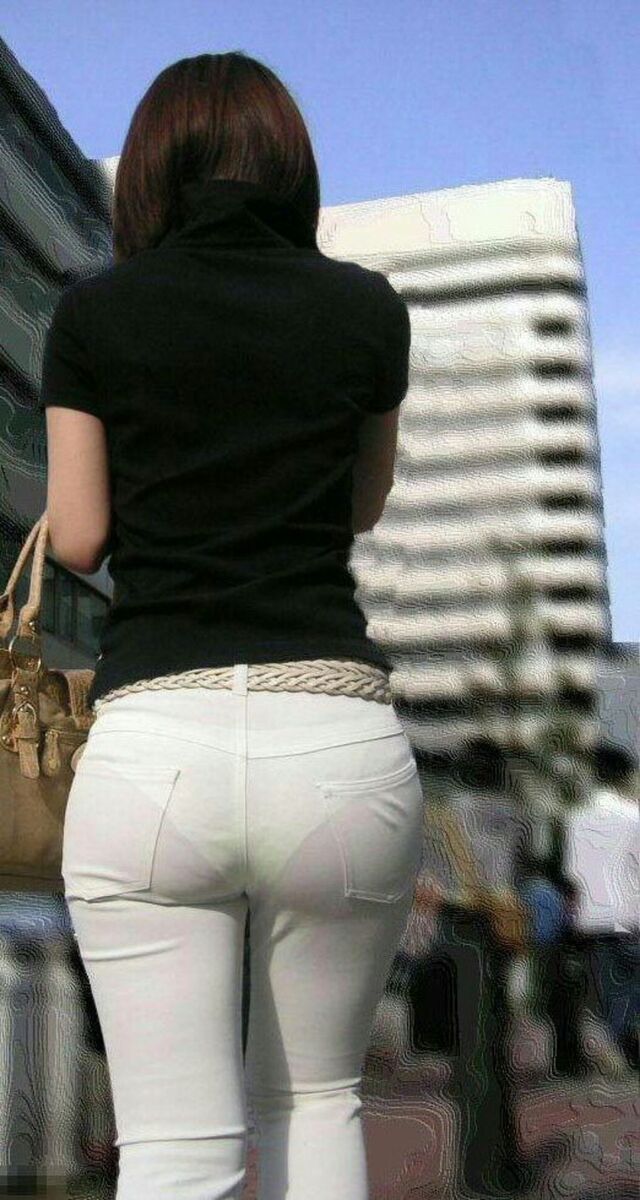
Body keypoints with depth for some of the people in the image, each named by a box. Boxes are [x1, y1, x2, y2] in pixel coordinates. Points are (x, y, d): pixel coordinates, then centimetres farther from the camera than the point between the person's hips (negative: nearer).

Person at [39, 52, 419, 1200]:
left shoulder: (95, 310, 5)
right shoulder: (368, 307, 9)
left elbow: (77, 539, 8)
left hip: (152, 744, -1)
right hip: (344, 737, 2)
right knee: (315, 1094, 22)